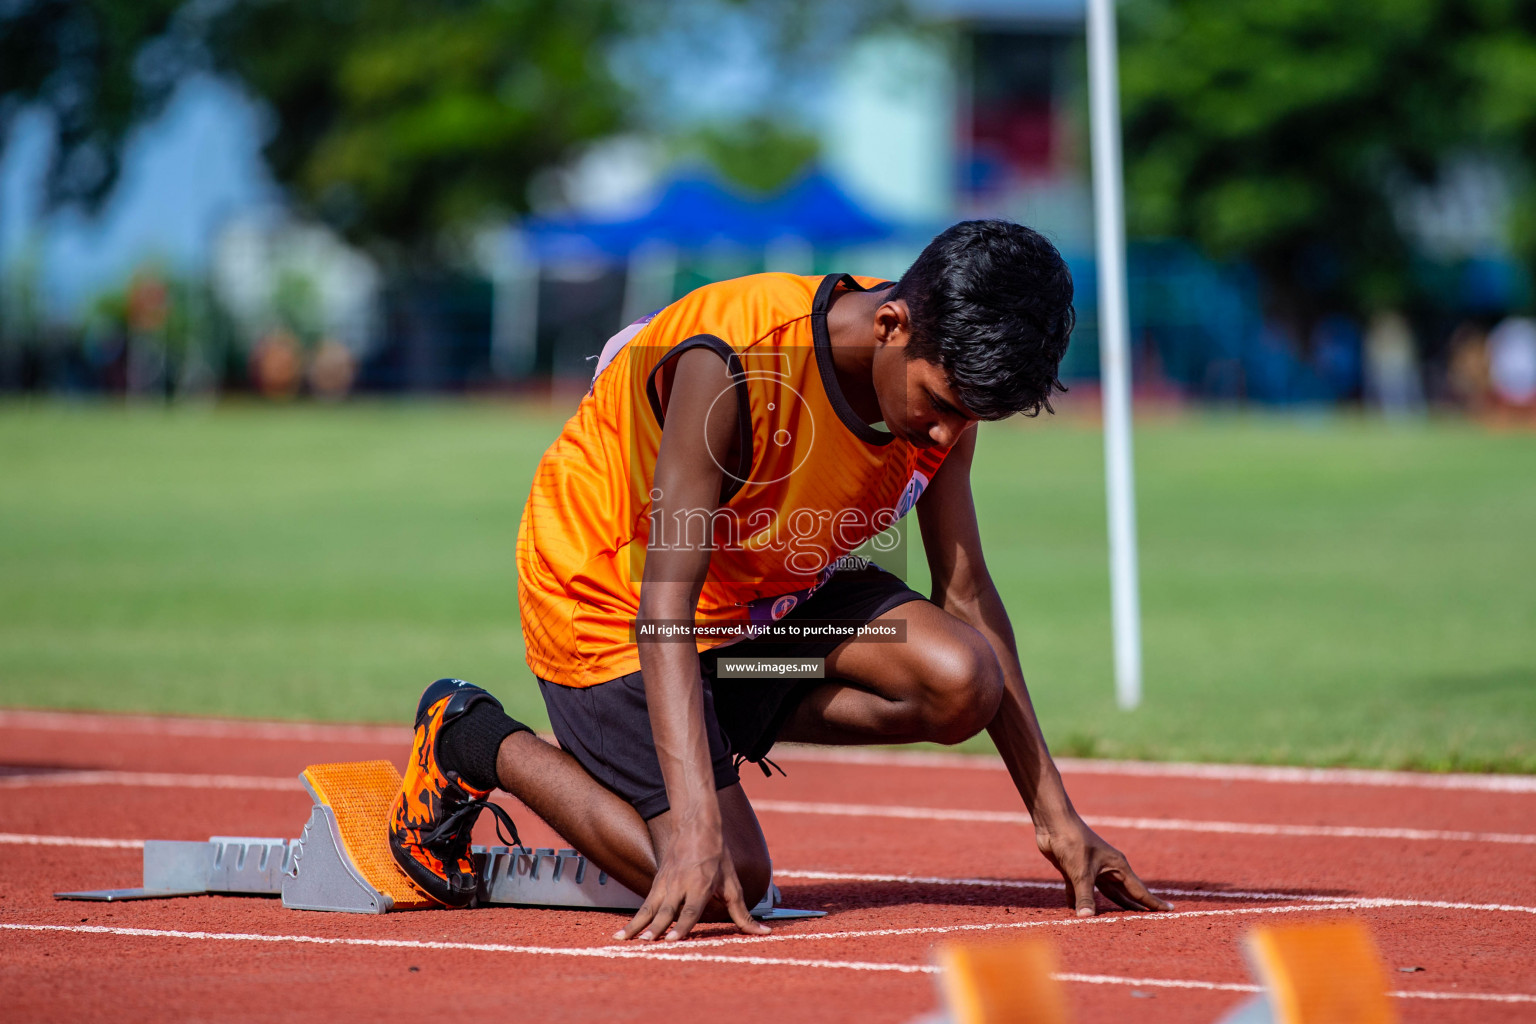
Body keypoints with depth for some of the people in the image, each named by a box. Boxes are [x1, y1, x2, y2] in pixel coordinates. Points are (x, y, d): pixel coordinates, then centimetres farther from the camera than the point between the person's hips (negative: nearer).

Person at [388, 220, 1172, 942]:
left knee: (960, 683, -19)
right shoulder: (732, 359, -35)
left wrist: (1053, 812, -6)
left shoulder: (945, 377, -14)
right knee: (725, 878, -15)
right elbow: (664, 604, -38)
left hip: (774, 592, 6)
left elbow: (967, 594, -4)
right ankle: (472, 741, 6)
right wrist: (697, 828, -47)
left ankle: (730, 719, 6)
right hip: (606, 594, -6)